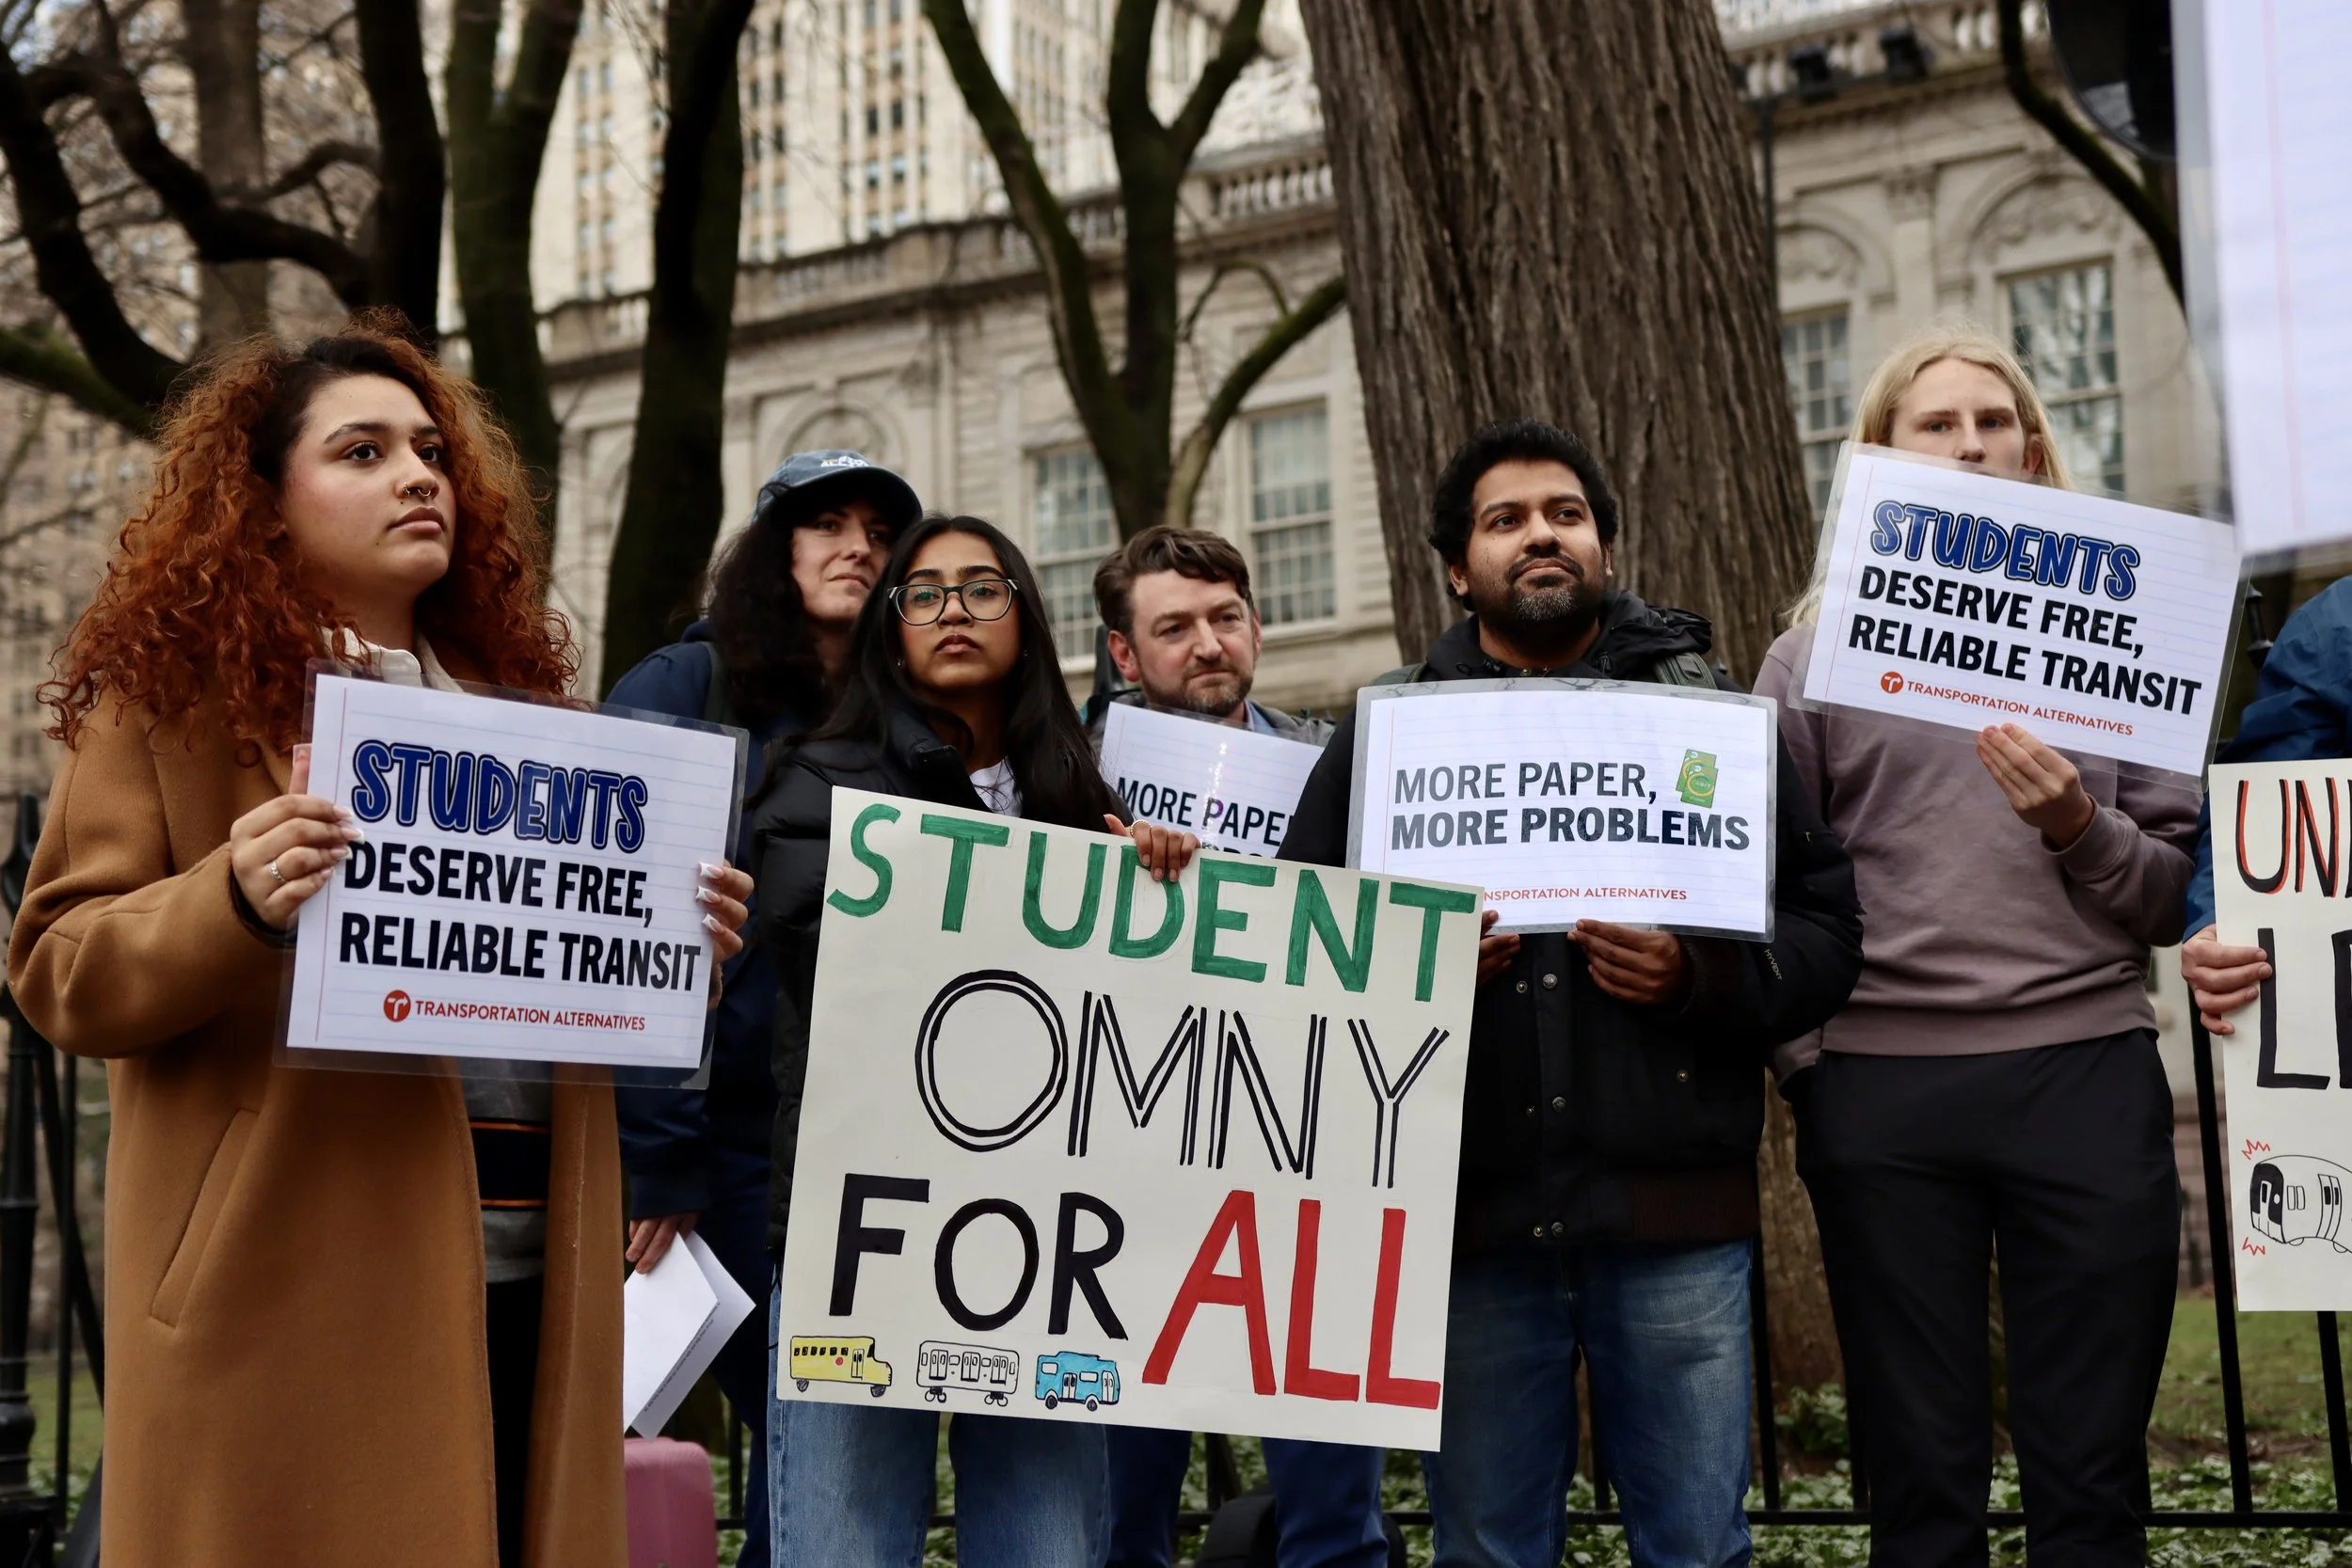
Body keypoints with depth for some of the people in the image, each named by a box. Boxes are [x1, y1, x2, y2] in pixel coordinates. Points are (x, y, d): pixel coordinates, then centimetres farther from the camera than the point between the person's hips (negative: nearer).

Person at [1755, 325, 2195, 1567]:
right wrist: (1802, 1061, -6)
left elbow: (2174, 897, 8)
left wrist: (2078, 830, -11)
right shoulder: (1814, 655, 10)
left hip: (2086, 1077, 1)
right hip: (1881, 1093, 0)